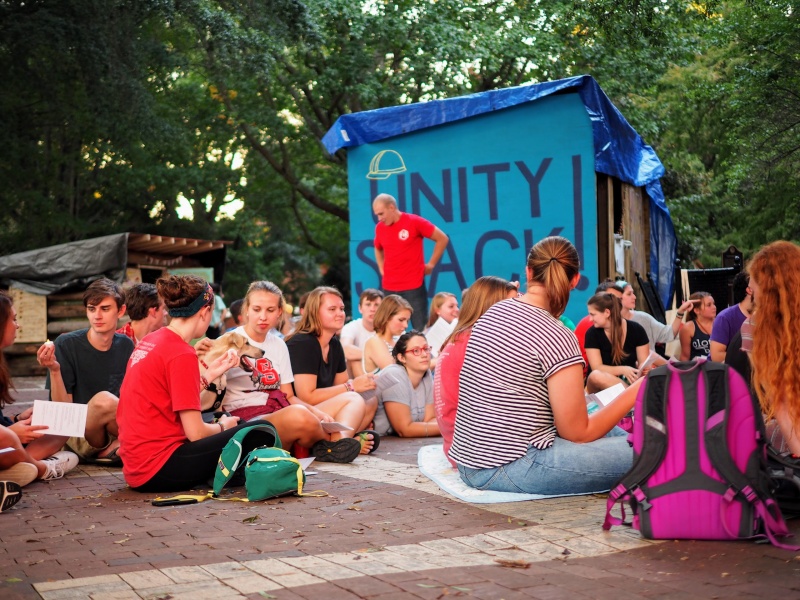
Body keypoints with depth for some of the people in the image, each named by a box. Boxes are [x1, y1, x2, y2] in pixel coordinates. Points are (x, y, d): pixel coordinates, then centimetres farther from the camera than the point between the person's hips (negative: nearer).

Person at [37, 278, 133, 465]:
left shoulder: (126, 346, 4)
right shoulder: (66, 344, -8)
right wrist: (54, 370, -24)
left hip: (116, 432, 4)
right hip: (78, 435, -4)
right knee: (103, 399, -35)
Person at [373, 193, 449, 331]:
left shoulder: (414, 222, -7)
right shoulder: (379, 228, 7)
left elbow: (442, 239, -1)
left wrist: (431, 264, 0)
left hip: (414, 285, -4)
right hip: (389, 287, 4)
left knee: (420, 328, -2)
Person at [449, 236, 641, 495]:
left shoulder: (492, 313, 7)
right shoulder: (557, 338, -16)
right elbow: (577, 433, -11)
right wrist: (636, 391, -2)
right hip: (509, 469, -9)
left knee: (618, 434, 24)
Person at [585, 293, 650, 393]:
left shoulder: (636, 330, -4)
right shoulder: (592, 334, -8)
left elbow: (644, 363, -3)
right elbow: (597, 368, -14)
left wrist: (640, 373, -28)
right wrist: (623, 370, -30)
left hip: (628, 381, 0)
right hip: (601, 387, 0)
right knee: (596, 376, -37)